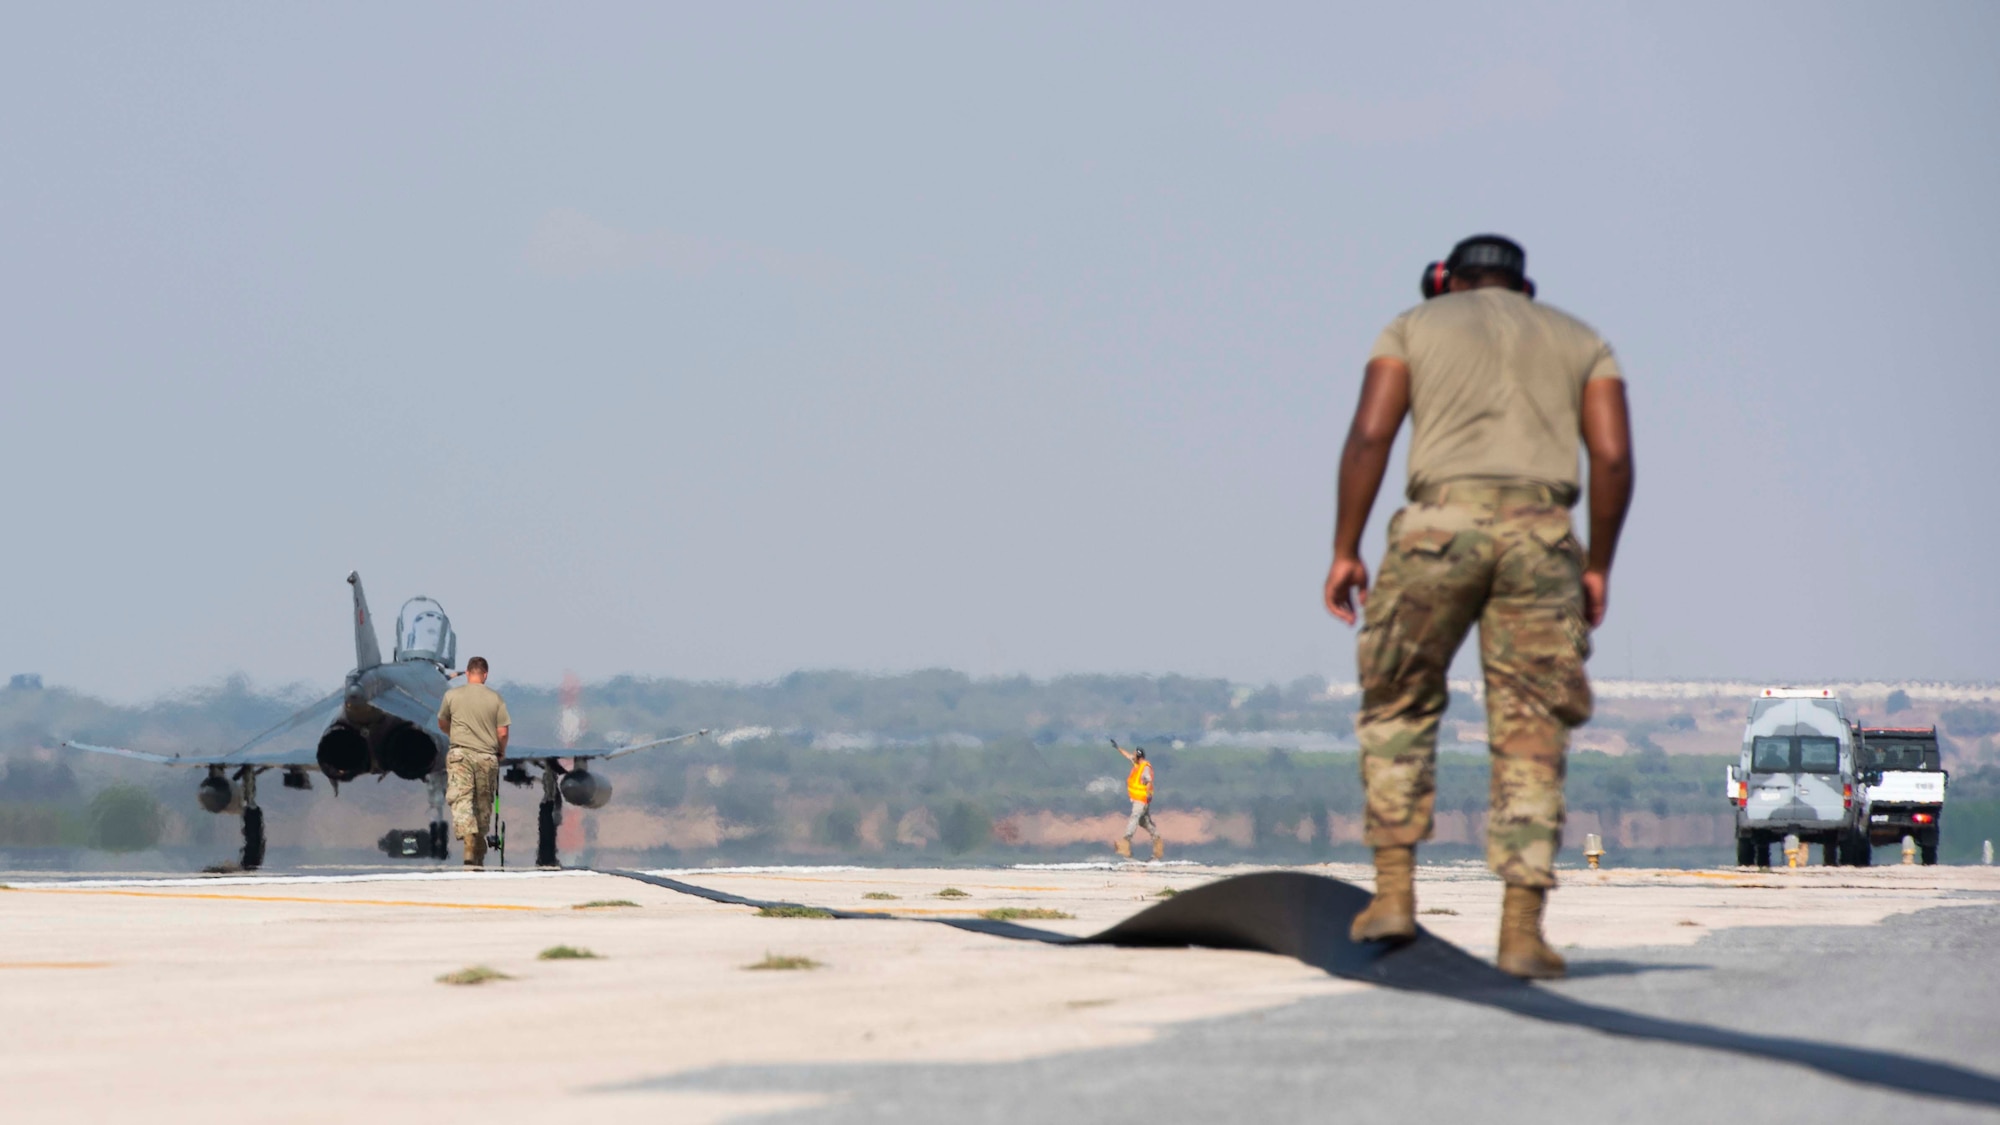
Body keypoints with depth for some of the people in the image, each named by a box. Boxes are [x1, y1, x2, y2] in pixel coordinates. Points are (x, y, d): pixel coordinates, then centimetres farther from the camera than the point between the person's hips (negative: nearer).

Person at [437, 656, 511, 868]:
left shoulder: (452, 695, 2)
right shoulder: (495, 698, 1)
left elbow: (442, 725, 17)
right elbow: (502, 733, 0)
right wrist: (500, 753, 19)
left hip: (460, 755, -2)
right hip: (487, 756, 2)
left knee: (461, 800, -9)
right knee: (484, 805, 13)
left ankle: (468, 840, -32)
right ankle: (480, 856, 23)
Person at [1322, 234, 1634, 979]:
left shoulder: (1413, 328, 18)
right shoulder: (1581, 341, 23)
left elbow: (1369, 436, 3)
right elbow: (1613, 457, 8)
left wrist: (1345, 550, 4)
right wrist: (1597, 566, 14)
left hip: (1440, 523, -1)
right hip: (1541, 530, 1)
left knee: (1398, 706, 17)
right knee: (1531, 737, 3)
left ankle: (1395, 890, 6)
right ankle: (1523, 927, -5)